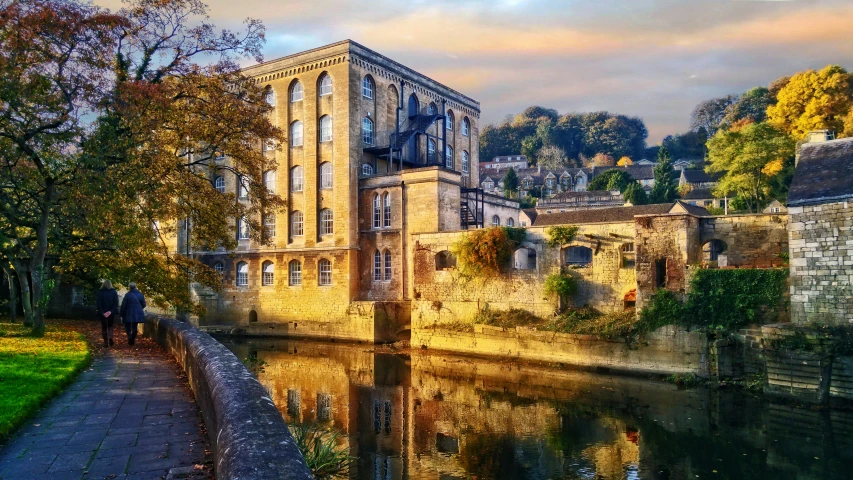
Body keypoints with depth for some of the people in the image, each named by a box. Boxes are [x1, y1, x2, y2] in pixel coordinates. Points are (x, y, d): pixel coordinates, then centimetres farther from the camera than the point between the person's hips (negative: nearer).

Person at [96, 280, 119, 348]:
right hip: (111, 313, 1)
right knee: (110, 326, 15)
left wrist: (102, 313, -9)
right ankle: (110, 338, -11)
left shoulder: (100, 292, -2)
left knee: (104, 328, 10)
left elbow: (99, 303, -8)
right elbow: (116, 303, -7)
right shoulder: (114, 292, 1)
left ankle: (106, 343, 10)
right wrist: (111, 311, -11)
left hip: (103, 313, -1)